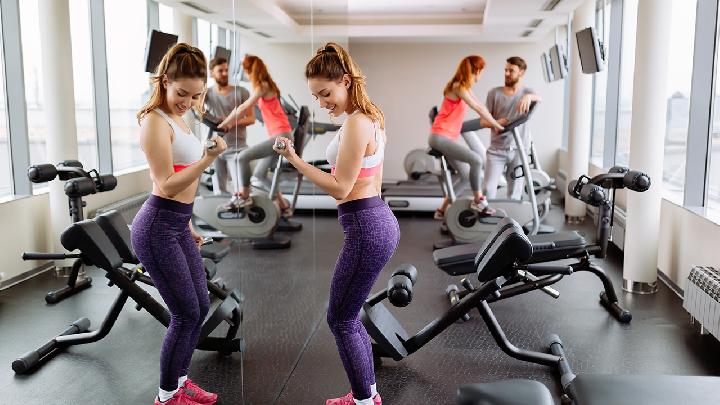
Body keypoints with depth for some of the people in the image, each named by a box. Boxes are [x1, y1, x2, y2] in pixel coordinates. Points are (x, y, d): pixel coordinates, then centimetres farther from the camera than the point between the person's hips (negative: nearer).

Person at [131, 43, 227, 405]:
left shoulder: (177, 119, 13)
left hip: (177, 225, 9)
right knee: (186, 313, 0)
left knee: (200, 307, 15)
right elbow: (167, 185, -20)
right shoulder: (155, 121, -15)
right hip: (158, 228, -9)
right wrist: (209, 158, -28)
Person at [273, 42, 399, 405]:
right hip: (377, 221, 10)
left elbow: (340, 188, -17)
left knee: (340, 319, 4)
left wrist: (295, 160, -18)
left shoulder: (356, 123, -17)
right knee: (348, 315, 19)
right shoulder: (370, 117, 13)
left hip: (366, 228, -10)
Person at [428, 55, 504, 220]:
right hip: (439, 137, -10)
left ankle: (443, 210, 17)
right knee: (476, 160, -21)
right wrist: (497, 125, -8)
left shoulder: (465, 87, 16)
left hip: (446, 138, 10)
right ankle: (478, 201, -9)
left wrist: (495, 121, 15)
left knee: (465, 175, 9)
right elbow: (479, 109, -13)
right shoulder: (458, 87, -13)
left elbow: (480, 107, 20)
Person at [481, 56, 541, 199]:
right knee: (489, 189, -12)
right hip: (496, 150, 0)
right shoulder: (494, 93, 4)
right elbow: (483, 121, 4)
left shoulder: (526, 91, 4)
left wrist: (529, 96, -45)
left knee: (515, 194, 5)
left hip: (519, 151, 0)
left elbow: (538, 98, -20)